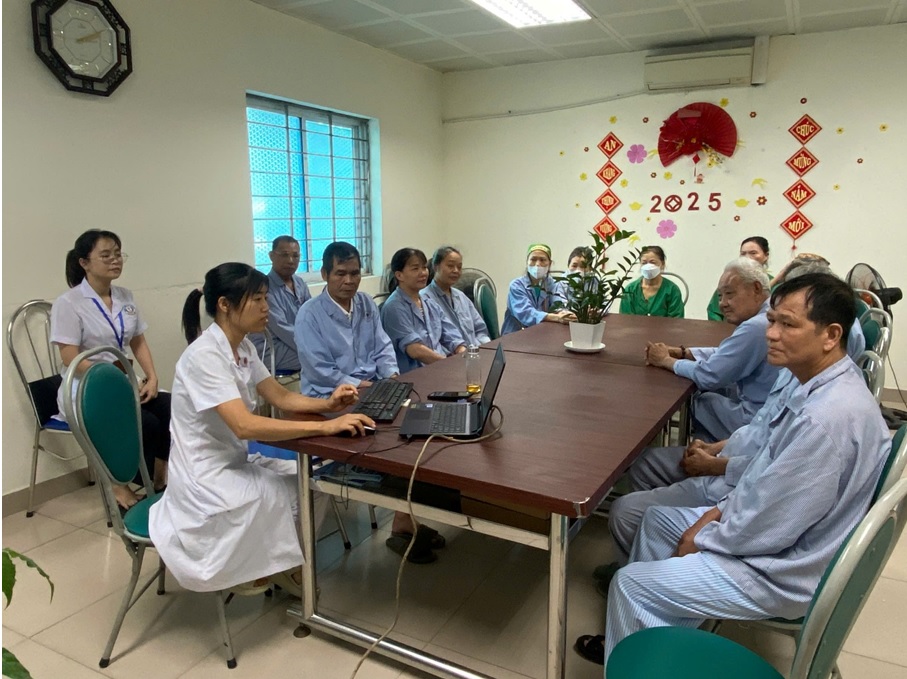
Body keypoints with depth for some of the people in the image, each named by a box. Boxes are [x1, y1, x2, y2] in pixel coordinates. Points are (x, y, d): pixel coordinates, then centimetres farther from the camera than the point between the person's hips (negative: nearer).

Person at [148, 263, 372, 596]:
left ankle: (272, 564, 14)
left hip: (235, 463, 9)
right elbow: (245, 426, -36)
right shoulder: (204, 355, -25)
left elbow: (281, 397, 5)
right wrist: (324, 427, -39)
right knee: (296, 495, -17)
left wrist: (328, 404, -15)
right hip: (205, 478, -9)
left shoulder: (244, 348, 3)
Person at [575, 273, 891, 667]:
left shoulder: (828, 416, -33)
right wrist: (724, 508, 5)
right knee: (658, 519, 20)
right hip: (772, 532, 10)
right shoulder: (820, 385, -2)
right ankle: (632, 641, 34)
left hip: (781, 571, -10)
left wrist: (704, 540, -11)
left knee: (630, 582, -6)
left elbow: (769, 524, -27)